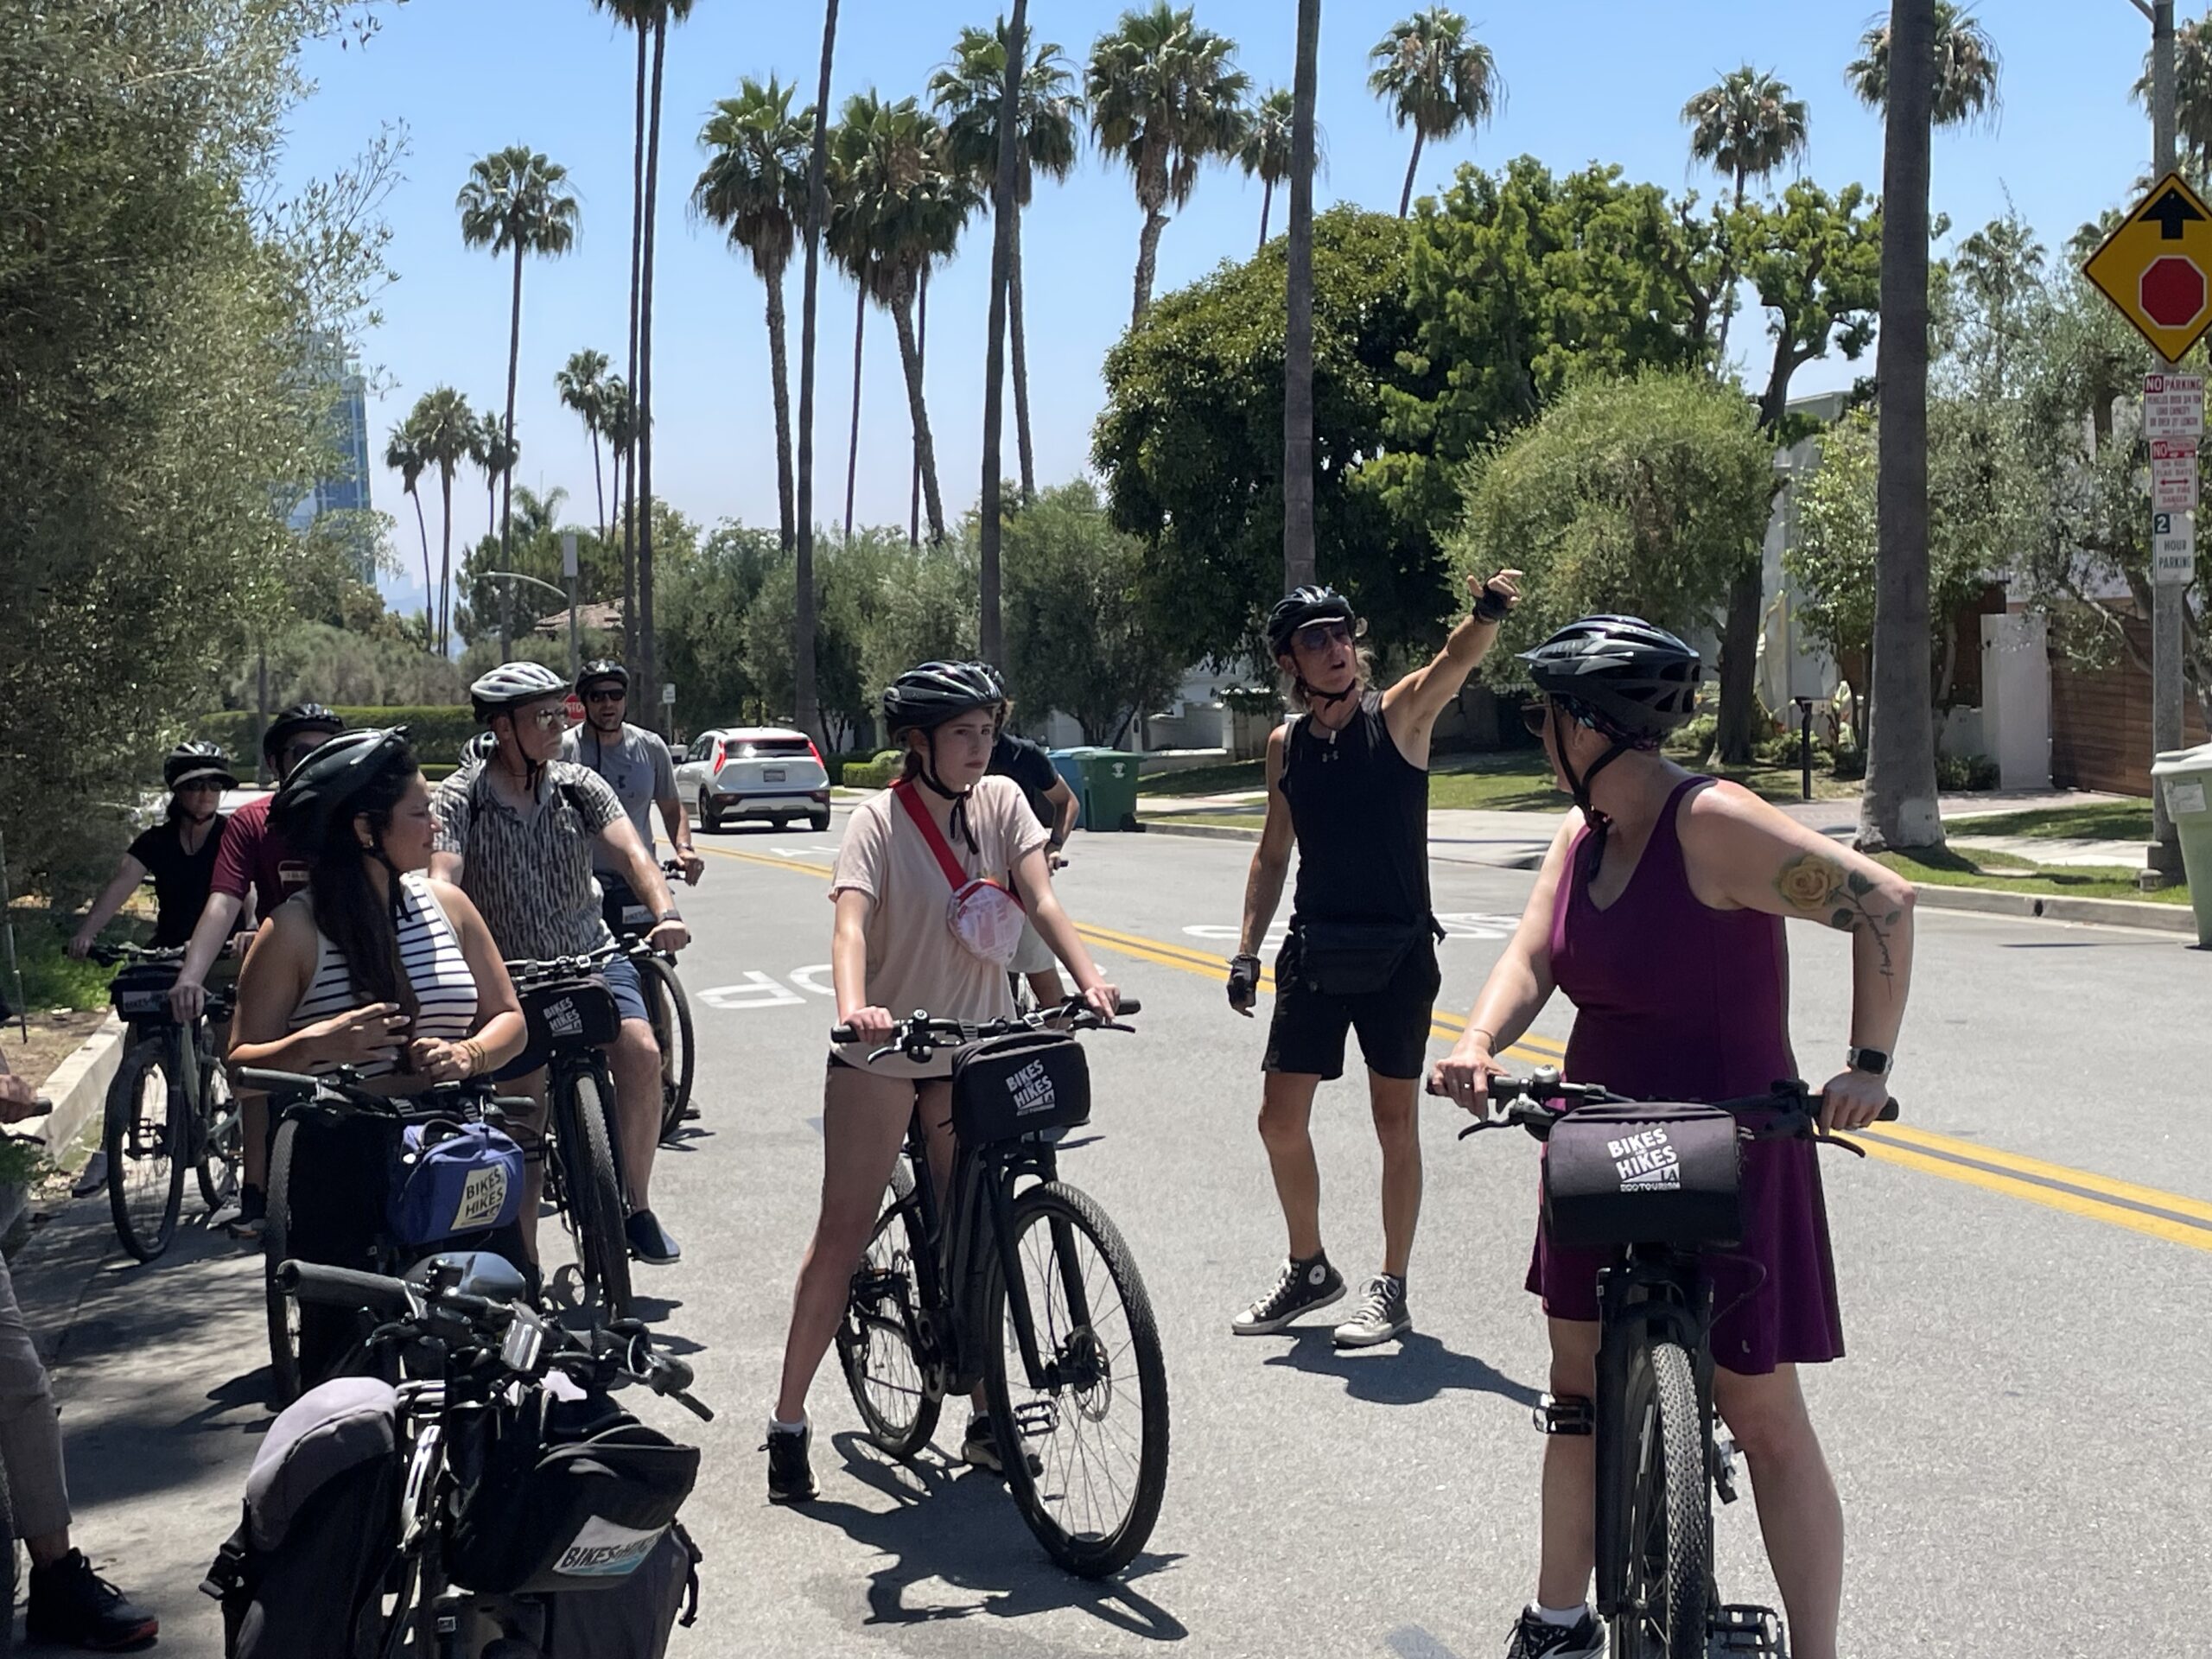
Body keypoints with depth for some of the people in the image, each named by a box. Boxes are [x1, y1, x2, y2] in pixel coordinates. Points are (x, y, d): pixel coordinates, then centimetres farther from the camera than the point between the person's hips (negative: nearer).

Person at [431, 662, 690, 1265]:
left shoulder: (578, 785, -3)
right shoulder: (461, 798, -10)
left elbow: (631, 851, -15)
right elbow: (442, 881, -22)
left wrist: (665, 913, -33)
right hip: (511, 972, -1)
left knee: (641, 1051, -24)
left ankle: (637, 1208, -11)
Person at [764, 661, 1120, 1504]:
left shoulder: (1001, 802, 1)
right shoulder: (879, 820, -12)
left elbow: (1041, 901, -10)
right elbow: (851, 922, -26)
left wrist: (1091, 981, -27)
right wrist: (853, 1007, -45)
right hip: (881, 1054, -3)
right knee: (843, 1234, 0)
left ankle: (984, 1416, 19)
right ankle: (789, 1421, 8)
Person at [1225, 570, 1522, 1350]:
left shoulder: (1398, 715, -7)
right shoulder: (1285, 745, 6)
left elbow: (1455, 662, -27)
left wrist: (1486, 616, -49)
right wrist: (1247, 950, 9)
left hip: (1397, 953, -4)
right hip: (1315, 949, 4)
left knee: (1396, 1121, 3)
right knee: (1280, 1120, 7)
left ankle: (1392, 1289, 15)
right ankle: (1309, 1269, 27)